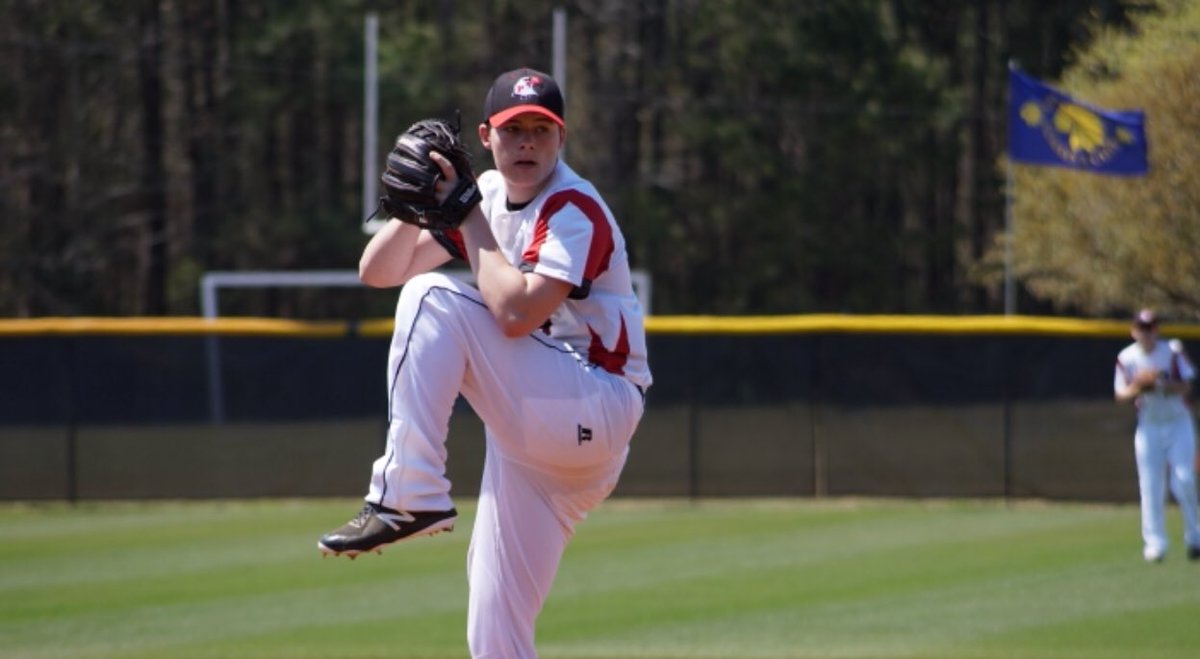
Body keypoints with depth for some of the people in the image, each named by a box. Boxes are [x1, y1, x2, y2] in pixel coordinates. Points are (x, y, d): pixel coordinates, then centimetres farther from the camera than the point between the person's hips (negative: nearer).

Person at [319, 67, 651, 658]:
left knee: (433, 298, -22)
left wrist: (468, 218, -16)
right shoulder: (488, 194, 12)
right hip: (532, 437, 8)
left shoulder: (574, 210, -11)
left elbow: (515, 313, -25)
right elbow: (377, 272, 9)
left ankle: (409, 496, -25)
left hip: (593, 412, -8)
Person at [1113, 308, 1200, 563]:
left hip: (1178, 424, -1)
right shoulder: (1127, 358, -2)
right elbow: (1120, 395, 1)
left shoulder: (1173, 352, -5)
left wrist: (1161, 383, -24)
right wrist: (1138, 387, -19)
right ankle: (1155, 544, 0)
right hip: (1148, 428, 1)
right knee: (1151, 487, -4)